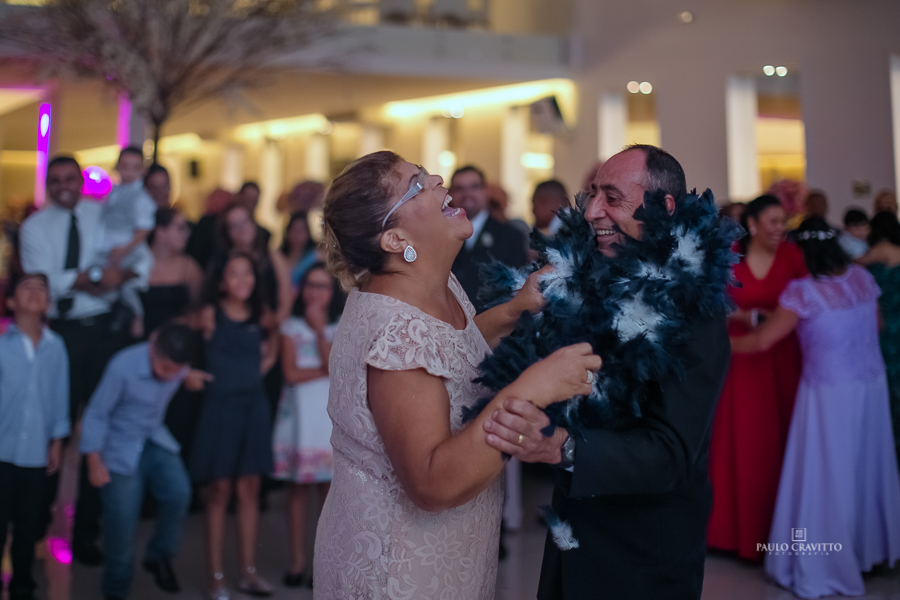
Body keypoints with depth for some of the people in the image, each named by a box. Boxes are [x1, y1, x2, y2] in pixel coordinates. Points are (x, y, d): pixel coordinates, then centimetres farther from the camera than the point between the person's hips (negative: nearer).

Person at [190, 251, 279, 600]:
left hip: (253, 405, 4)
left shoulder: (258, 316, 7)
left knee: (249, 489, 8)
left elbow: (270, 348, 21)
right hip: (221, 405, -4)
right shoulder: (211, 315, -6)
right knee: (219, 491, 0)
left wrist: (262, 367, 5)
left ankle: (248, 572, 16)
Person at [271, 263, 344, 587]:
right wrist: (327, 369, -4)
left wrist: (319, 328, -7)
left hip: (330, 415, 0)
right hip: (298, 412, 0)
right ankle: (297, 560, 11)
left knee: (330, 487, -1)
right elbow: (291, 374, -4)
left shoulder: (341, 328, 7)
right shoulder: (291, 327, 7)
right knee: (299, 487, 2)